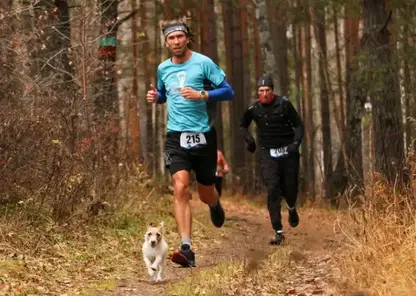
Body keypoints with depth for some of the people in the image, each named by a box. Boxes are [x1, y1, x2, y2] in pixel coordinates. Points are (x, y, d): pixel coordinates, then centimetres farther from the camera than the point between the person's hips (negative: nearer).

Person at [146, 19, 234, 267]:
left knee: (205, 194, 10)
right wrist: (154, 97, 4)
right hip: (176, 136, 2)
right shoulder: (163, 68, 8)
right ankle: (187, 249, -22)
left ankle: (215, 205, 51)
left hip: (203, 134, -2)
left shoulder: (203, 63, -5)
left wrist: (201, 95, -21)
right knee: (180, 187, -18)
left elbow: (228, 91, -6)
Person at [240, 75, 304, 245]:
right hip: (268, 153, 0)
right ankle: (278, 232, -13)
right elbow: (243, 125, 16)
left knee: (290, 189, 3)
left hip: (287, 151, 0)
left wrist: (296, 143, -14)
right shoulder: (254, 109, -4)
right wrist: (249, 139, -1)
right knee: (272, 190, -14)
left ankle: (292, 208, 43)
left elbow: (298, 124, 0)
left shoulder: (284, 104, -8)